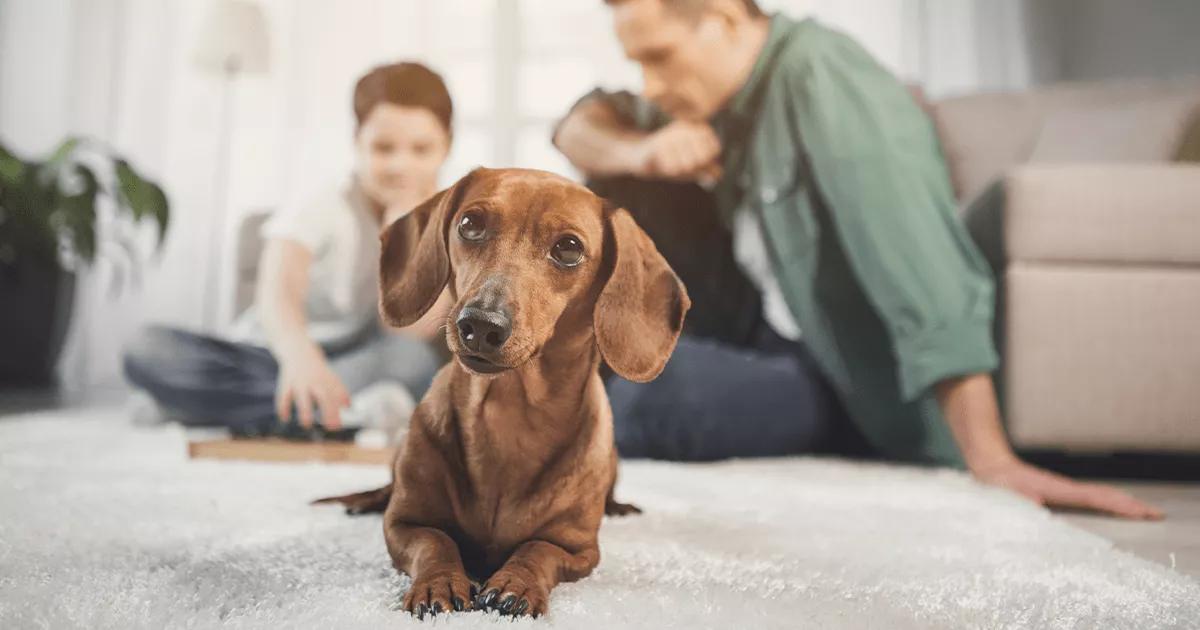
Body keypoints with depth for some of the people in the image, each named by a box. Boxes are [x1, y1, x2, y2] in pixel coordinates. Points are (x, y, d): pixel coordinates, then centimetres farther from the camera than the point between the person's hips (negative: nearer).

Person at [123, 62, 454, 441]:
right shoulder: (319, 216, -12)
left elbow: (409, 327, -18)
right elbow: (277, 294, -34)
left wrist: (402, 220, -19)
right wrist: (299, 355, -56)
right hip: (274, 362, -1)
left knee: (416, 358, -32)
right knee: (148, 350, -24)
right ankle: (345, 413, -33)